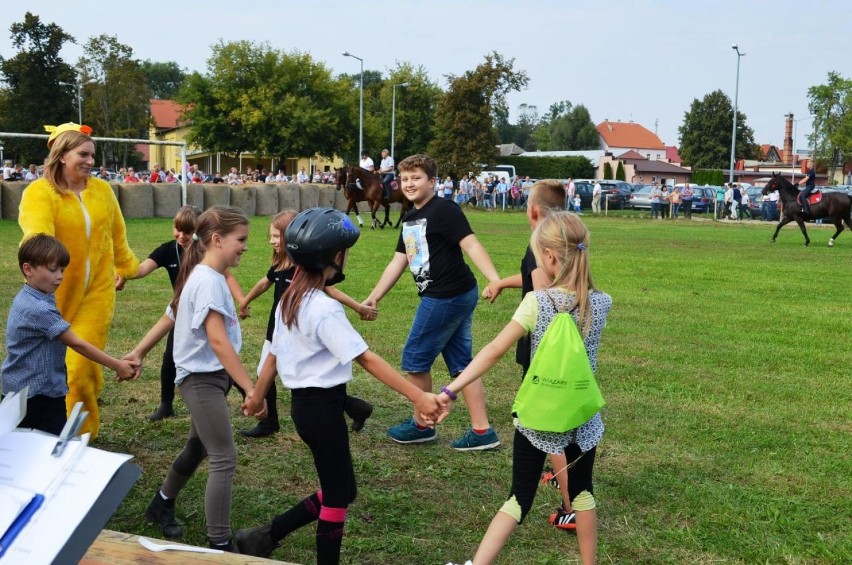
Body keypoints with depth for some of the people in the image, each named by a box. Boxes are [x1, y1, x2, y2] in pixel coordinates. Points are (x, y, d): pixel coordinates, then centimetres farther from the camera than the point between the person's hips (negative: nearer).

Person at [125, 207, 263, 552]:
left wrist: (139, 352, 23)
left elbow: (169, 319, 16)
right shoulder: (208, 281, -22)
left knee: (198, 447, 24)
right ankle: (219, 544, -2)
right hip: (203, 379, -10)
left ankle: (161, 506, 43)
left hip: (208, 377, 10)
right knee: (224, 459, -8)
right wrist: (251, 389, -31)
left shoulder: (203, 277, 9)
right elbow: (218, 341, -29)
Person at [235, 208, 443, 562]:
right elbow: (366, 359, -25)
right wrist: (417, 396, -27)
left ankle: (265, 536, 23)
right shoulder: (325, 309, -21)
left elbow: (274, 354, 14)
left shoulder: (290, 299, 6)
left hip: (305, 404, 9)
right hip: (323, 407, -9)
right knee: (337, 496, 5)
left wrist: (257, 397, 27)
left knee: (339, 489, 18)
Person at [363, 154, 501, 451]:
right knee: (461, 364, 11)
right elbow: (398, 262, 19)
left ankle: (421, 425, 19)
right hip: (458, 297, 9)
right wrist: (374, 297, 17)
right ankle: (481, 431, 15)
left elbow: (471, 245, -23)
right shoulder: (409, 219, 15)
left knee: (415, 358, 3)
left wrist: (494, 279, -35)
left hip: (448, 296, -9)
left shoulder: (444, 209, -13)